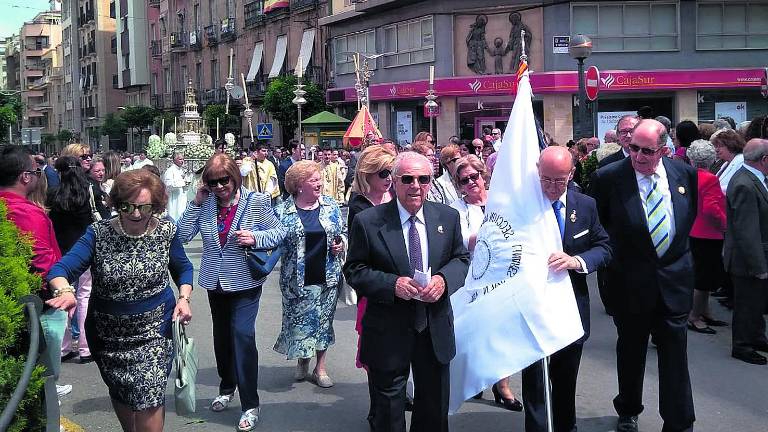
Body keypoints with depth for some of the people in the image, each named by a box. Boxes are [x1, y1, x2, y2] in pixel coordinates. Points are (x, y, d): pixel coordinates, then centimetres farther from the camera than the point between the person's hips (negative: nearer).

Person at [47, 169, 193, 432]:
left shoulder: (166, 232, -8)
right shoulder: (99, 234, -12)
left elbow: (183, 269, 10)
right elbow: (61, 269, -19)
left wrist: (184, 298, -9)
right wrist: (64, 290, -42)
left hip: (154, 330, -2)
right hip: (109, 332, 2)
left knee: (149, 394, -13)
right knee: (119, 392, 20)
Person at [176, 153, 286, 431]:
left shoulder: (256, 202, -10)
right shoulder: (205, 204, -1)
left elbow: (279, 231, -5)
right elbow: (182, 236, -6)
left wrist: (256, 238, -23)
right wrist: (196, 203, -11)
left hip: (245, 282, -5)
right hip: (216, 281, 5)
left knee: (242, 333, -14)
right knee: (222, 336, 18)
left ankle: (251, 405, -6)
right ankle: (227, 388, 40)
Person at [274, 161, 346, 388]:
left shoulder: (330, 205, 4)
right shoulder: (284, 211, -4)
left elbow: (343, 231, 15)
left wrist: (341, 243, -5)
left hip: (328, 276, 2)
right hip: (299, 279, -2)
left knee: (324, 320, 9)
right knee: (299, 320, 4)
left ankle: (320, 367, 21)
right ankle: (302, 361, 28)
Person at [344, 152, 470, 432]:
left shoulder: (447, 217, 1)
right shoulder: (367, 222, -10)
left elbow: (461, 258, 8)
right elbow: (354, 270, -7)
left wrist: (444, 280, -13)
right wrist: (392, 283, -23)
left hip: (436, 329, 3)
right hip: (389, 332, -3)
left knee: (435, 405, 19)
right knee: (389, 409, 12)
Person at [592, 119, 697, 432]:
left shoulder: (685, 173, -3)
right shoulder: (608, 177, -12)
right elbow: (598, 223, 1)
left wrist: (677, 251, 13)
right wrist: (614, 254, 3)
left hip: (674, 279, 1)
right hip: (630, 281, -1)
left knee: (675, 353, 4)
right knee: (631, 351, 15)